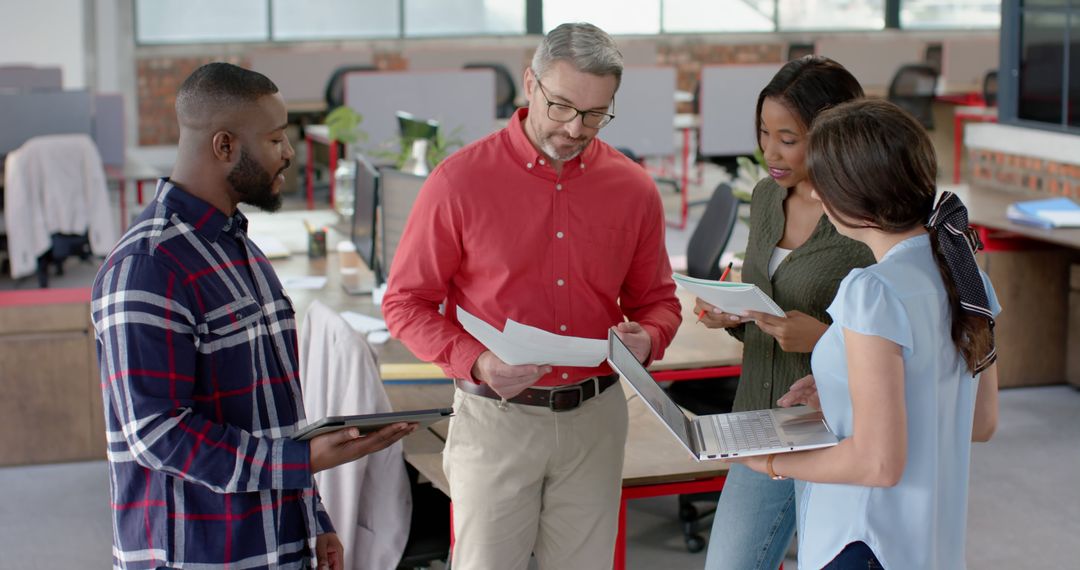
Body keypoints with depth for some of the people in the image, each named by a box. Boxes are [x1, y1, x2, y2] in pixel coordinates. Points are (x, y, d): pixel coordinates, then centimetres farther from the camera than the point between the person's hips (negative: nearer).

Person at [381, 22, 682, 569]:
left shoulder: (633, 188, 1)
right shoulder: (460, 180, -9)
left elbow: (656, 297, 14)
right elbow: (406, 302, -4)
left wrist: (647, 338, -9)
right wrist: (476, 362, -20)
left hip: (595, 416, 3)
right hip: (496, 416, -3)